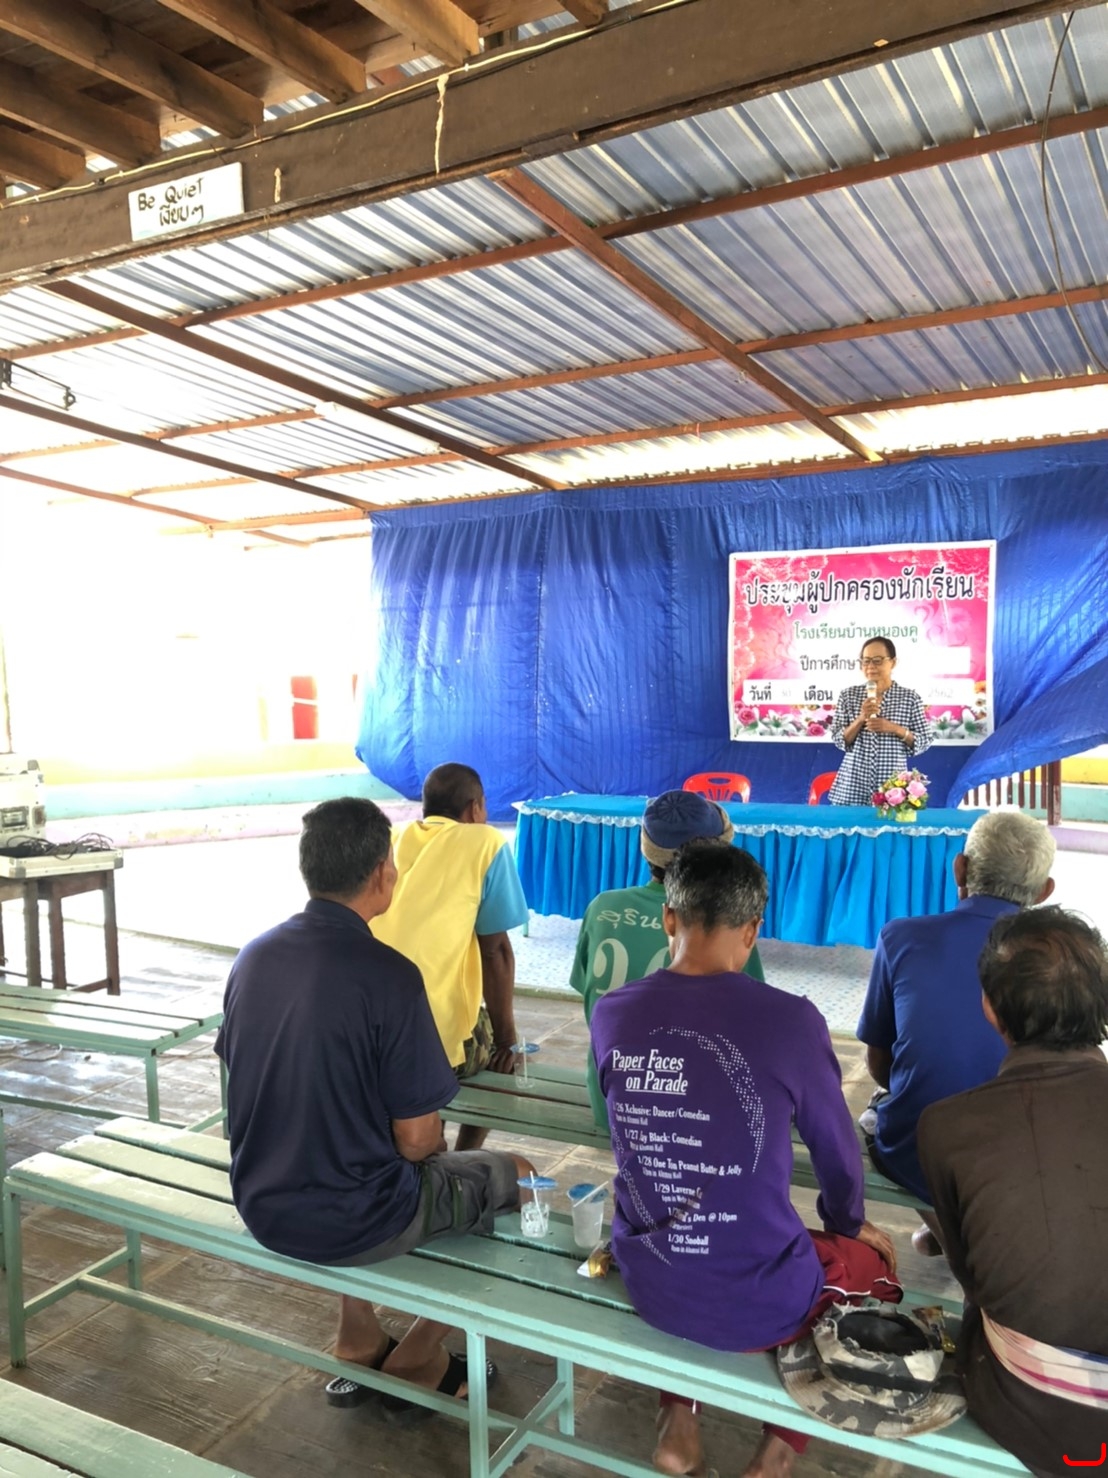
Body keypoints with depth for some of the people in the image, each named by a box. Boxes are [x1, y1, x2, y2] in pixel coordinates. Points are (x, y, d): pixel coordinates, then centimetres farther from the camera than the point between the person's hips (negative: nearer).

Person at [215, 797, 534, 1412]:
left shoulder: (252, 956, -4)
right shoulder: (388, 975, -25)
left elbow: (260, 1084, 9)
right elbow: (416, 1139, -20)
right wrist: (435, 1139, 4)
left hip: (260, 1206, 7)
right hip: (349, 1223, -6)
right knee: (511, 1176, 15)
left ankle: (358, 1349, 36)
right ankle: (416, 1362, 26)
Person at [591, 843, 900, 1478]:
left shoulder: (612, 1013, -8)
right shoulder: (791, 1019, -19)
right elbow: (838, 1153, -2)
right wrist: (846, 1224, 21)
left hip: (645, 1282, 4)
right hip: (758, 1304, -3)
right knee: (875, 1261, 26)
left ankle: (679, 1415, 26)